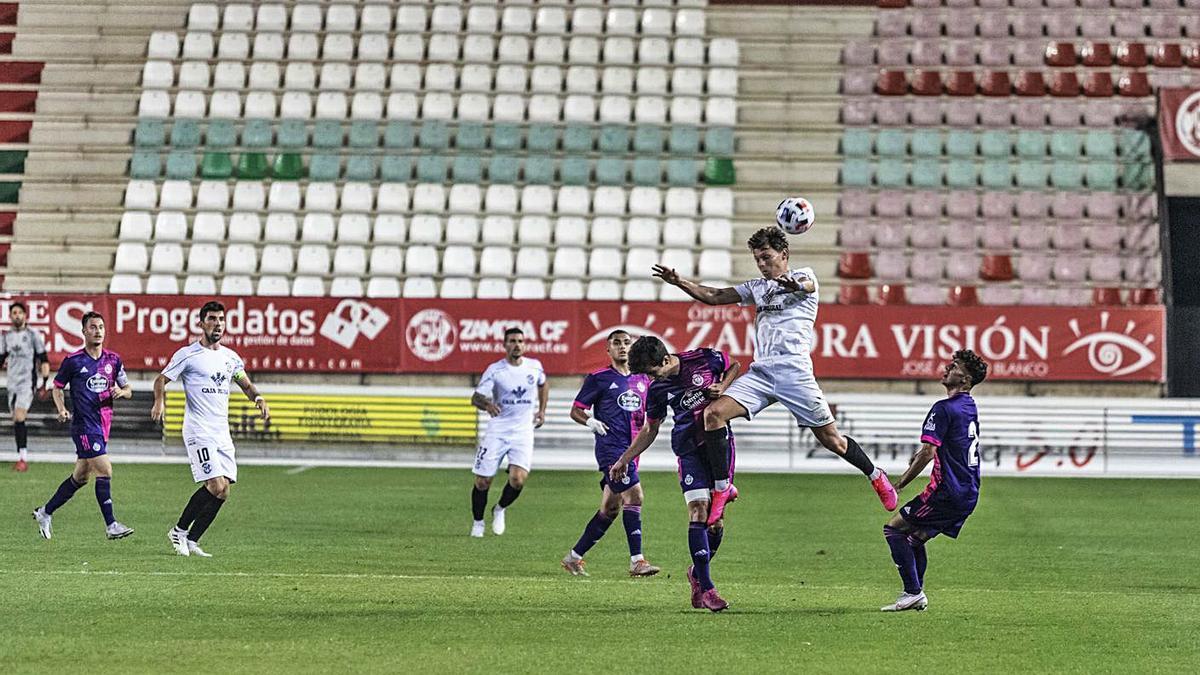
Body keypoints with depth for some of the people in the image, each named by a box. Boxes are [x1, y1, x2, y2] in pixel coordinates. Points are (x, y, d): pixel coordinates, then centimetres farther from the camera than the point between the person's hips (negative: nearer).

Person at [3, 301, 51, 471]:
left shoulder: (33, 335, -3)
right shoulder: (6, 336, 10)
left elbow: (44, 360, -2)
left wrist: (44, 384, -4)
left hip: (27, 383, -5)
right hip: (12, 384, 5)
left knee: (19, 418, -18)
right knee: (16, 421, 8)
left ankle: (23, 459, -18)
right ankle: (21, 458, 16)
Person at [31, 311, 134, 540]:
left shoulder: (113, 359, 8)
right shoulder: (73, 361, -5)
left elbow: (128, 389, 14)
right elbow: (57, 387, 8)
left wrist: (121, 391, -8)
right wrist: (61, 409, -8)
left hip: (103, 425, 6)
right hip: (84, 425, -6)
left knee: (80, 478, 14)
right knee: (105, 471, -16)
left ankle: (44, 513, 30)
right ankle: (111, 525, -11)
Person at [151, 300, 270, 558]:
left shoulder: (230, 357, 14)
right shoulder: (187, 355, -3)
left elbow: (246, 384, 23)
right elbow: (161, 379, 0)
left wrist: (258, 398, 2)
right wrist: (159, 401, -20)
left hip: (222, 433, 7)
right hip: (199, 431, -7)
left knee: (222, 490, -1)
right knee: (216, 486, -16)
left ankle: (191, 540, 10)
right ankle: (179, 531, 1)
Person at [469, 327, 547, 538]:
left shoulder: (534, 366, 2)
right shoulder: (495, 370, -8)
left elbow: (543, 385, 25)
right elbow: (475, 398, -13)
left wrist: (542, 410, 16)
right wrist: (487, 404, -34)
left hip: (523, 431, 1)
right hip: (497, 430, -1)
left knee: (518, 480, -17)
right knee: (482, 482, -2)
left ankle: (500, 510, 13)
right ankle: (478, 522, 22)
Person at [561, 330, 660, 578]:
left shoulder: (642, 379, 15)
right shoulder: (598, 378, -1)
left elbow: (647, 412, 27)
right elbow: (576, 411, 2)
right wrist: (590, 421, -17)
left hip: (630, 449, 7)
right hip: (610, 447, -7)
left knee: (610, 509, 8)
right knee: (634, 495, -18)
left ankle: (574, 557, 20)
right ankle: (637, 561, -16)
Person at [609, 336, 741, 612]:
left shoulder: (704, 359, -6)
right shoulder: (657, 390, 1)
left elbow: (734, 366, 13)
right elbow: (650, 430, 14)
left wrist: (723, 386, -6)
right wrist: (624, 460, 11)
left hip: (720, 442, 0)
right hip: (689, 450, 0)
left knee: (716, 517, -2)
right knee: (698, 511, -15)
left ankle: (698, 572, 22)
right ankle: (706, 588, -13)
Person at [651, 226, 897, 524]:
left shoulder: (803, 274, 4)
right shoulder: (757, 287, 20)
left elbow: (806, 285, -21)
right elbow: (713, 296, 19)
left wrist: (794, 285, -47)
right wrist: (679, 281, 2)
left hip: (794, 370, -5)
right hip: (759, 372, 5)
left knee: (830, 439, 0)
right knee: (713, 414, -16)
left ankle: (875, 476, 26)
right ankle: (722, 489, -7)